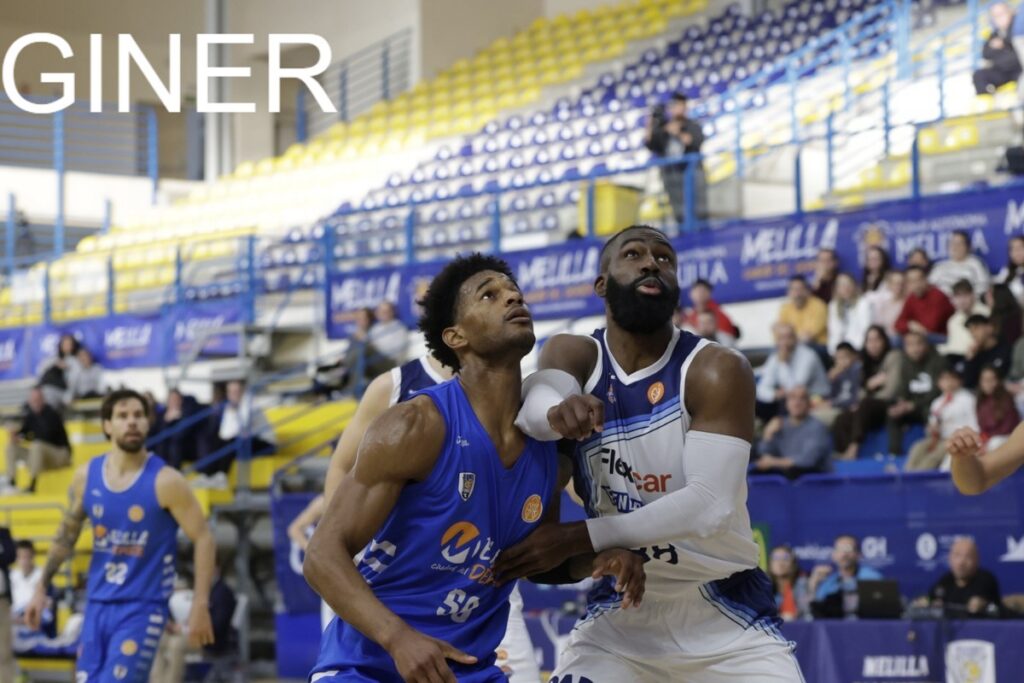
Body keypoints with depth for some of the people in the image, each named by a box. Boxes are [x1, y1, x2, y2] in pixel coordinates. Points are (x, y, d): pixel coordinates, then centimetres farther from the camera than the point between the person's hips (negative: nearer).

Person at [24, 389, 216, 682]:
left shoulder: (165, 481, -12)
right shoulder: (86, 476, 2)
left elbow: (203, 539, -9)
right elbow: (67, 533, 16)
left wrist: (201, 606, -14)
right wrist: (42, 588, 13)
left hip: (143, 608, -5)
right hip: (98, 603, 5)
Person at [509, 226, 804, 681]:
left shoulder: (717, 371, -15)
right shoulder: (574, 355, -5)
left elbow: (710, 505, -25)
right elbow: (537, 397, -29)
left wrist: (579, 537, -31)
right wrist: (556, 411, -54)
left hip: (724, 611, -2)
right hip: (622, 608, 2)